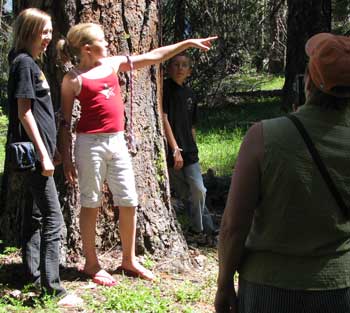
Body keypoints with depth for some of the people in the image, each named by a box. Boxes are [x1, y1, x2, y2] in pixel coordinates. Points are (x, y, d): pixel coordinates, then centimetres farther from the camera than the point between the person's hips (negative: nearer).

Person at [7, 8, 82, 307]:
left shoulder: (32, 63, 16)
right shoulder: (23, 63, -12)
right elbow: (24, 112, -17)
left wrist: (50, 151, 20)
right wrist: (43, 154, -18)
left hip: (37, 152, 10)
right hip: (34, 153, -10)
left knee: (35, 215, 13)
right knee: (53, 219, -10)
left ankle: (34, 277, 22)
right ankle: (53, 289, -8)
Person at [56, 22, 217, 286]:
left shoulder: (113, 64, 10)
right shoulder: (73, 79, -5)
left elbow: (153, 57, 14)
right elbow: (65, 122, -2)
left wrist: (188, 43, 12)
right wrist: (67, 159, -5)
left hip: (117, 141, 6)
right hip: (91, 143, -6)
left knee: (129, 202, 7)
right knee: (91, 203, 3)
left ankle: (129, 260, 21)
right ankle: (91, 263, 15)